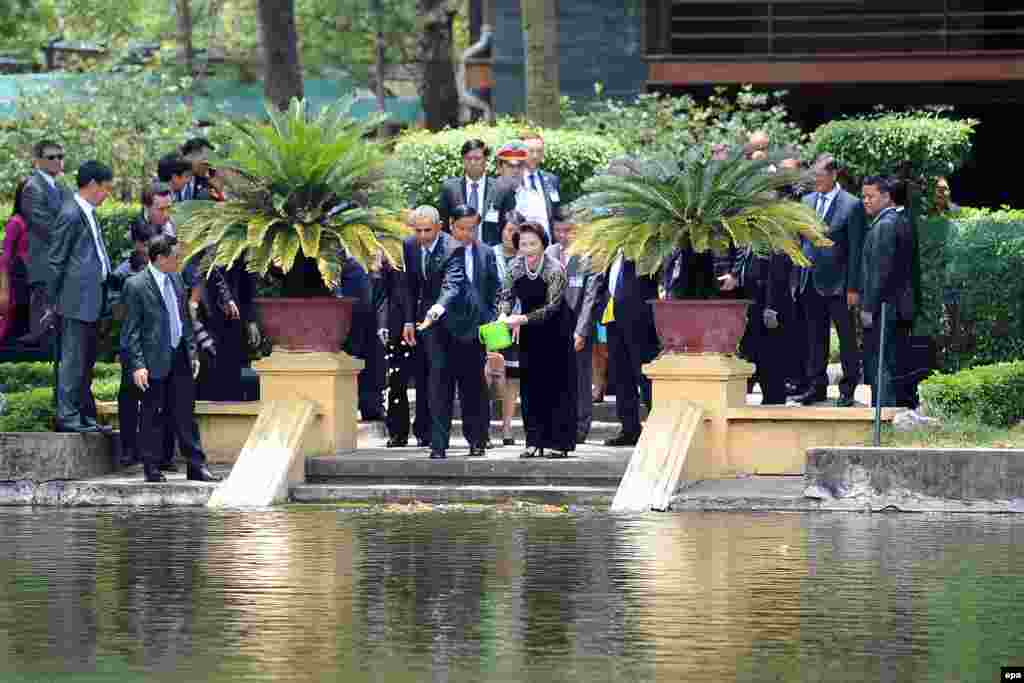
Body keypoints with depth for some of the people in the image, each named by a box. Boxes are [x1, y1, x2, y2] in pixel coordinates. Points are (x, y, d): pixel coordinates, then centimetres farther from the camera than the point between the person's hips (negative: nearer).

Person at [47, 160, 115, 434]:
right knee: (73, 360, -6)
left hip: (93, 299, 10)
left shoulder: (89, 213, 14)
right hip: (77, 299, -10)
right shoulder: (71, 215, -14)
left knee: (86, 360, 14)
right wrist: (52, 301, -11)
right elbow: (56, 261, -12)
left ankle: (85, 416, 19)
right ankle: (68, 416, -3)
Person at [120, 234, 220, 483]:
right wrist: (138, 365, -17)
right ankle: (152, 468, 11)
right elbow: (131, 330, -11)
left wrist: (192, 351, 14)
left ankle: (196, 465, 11)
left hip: (179, 358, 6)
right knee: (152, 416, 3)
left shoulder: (176, 280, 11)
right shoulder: (136, 285, -10)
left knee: (185, 414, 8)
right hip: (154, 360, -6)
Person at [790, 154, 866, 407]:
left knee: (847, 337, 2)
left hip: (837, 282, -6)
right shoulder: (807, 202, 10)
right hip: (810, 282, 6)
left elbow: (855, 249, -8)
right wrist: (796, 278, 7)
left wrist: (853, 287, -12)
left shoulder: (851, 205, -7)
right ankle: (816, 387, 16)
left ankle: (848, 388, 9)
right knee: (815, 338, 10)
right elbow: (800, 241, 13)